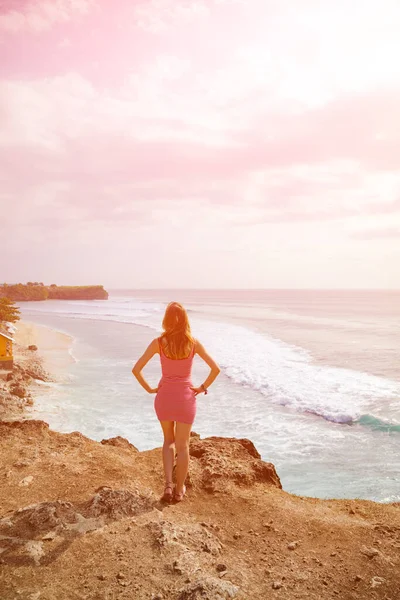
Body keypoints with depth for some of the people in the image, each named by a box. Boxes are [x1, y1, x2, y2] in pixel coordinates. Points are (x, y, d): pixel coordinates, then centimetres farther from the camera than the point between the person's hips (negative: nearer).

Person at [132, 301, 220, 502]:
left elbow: (136, 369, -12)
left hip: (164, 397, 1)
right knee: (182, 446, 15)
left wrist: (149, 389, 0)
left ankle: (168, 484, 11)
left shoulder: (159, 342, -10)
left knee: (169, 441, 23)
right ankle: (179, 490, 26)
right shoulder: (193, 343, -9)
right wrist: (202, 387, 2)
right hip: (185, 399, 0)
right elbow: (215, 368, -9)